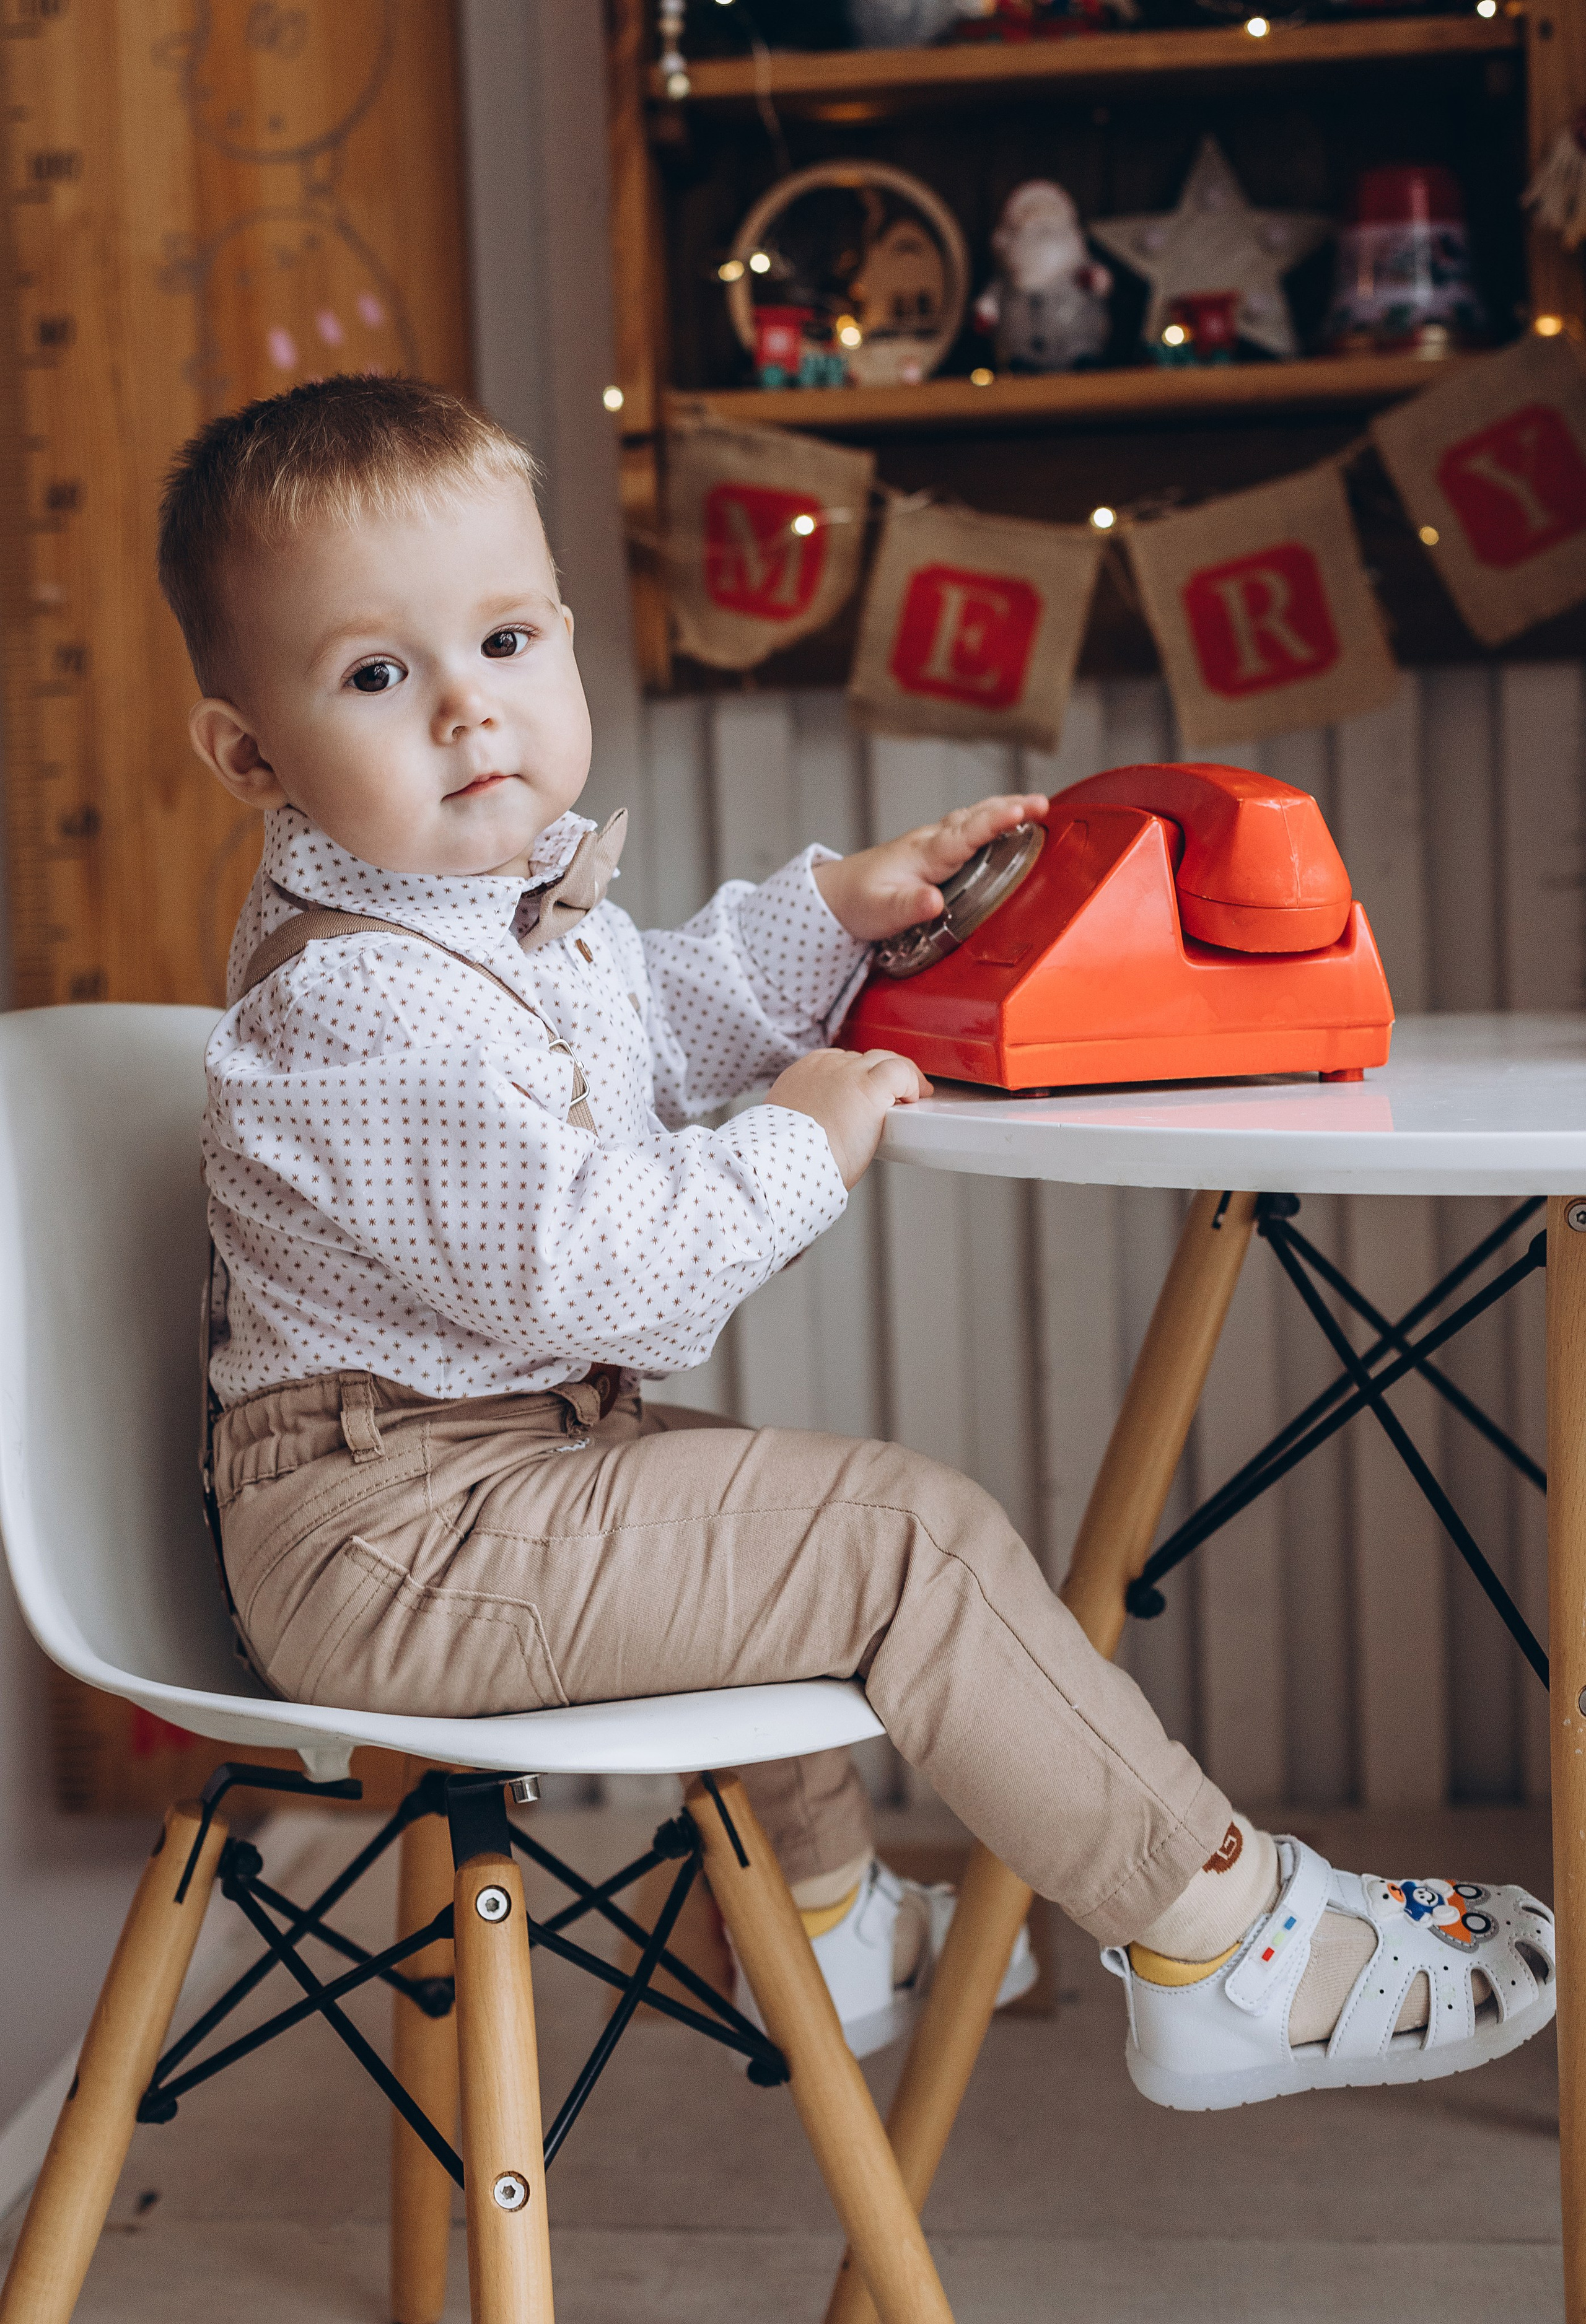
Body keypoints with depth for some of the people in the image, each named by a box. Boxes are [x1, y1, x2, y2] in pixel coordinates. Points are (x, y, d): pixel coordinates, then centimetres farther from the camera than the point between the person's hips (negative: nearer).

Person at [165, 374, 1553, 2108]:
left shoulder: (510, 893, 7)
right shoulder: (364, 1004, -26)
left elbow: (652, 1030, 26)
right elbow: (585, 1270, -29)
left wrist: (833, 911, 15)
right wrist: (800, 1145, -16)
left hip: (495, 1453, 11)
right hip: (394, 1541, -11)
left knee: (775, 1508, 34)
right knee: (902, 1538, -15)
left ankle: (829, 1926, 47)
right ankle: (1223, 1946, -5)